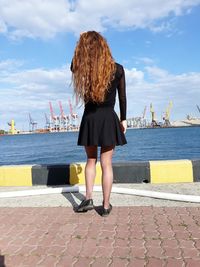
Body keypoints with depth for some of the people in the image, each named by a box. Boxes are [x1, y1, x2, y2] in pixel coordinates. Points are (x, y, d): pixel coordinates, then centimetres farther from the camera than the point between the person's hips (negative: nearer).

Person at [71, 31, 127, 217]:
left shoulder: (82, 69, -7)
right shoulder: (117, 69, -5)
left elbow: (74, 64, 18)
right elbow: (122, 97, 2)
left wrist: (84, 43, 8)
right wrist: (123, 119, 13)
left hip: (89, 120, 1)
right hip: (108, 119, 0)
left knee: (91, 160, 19)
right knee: (106, 164, 6)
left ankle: (88, 199, 17)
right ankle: (106, 205, 15)